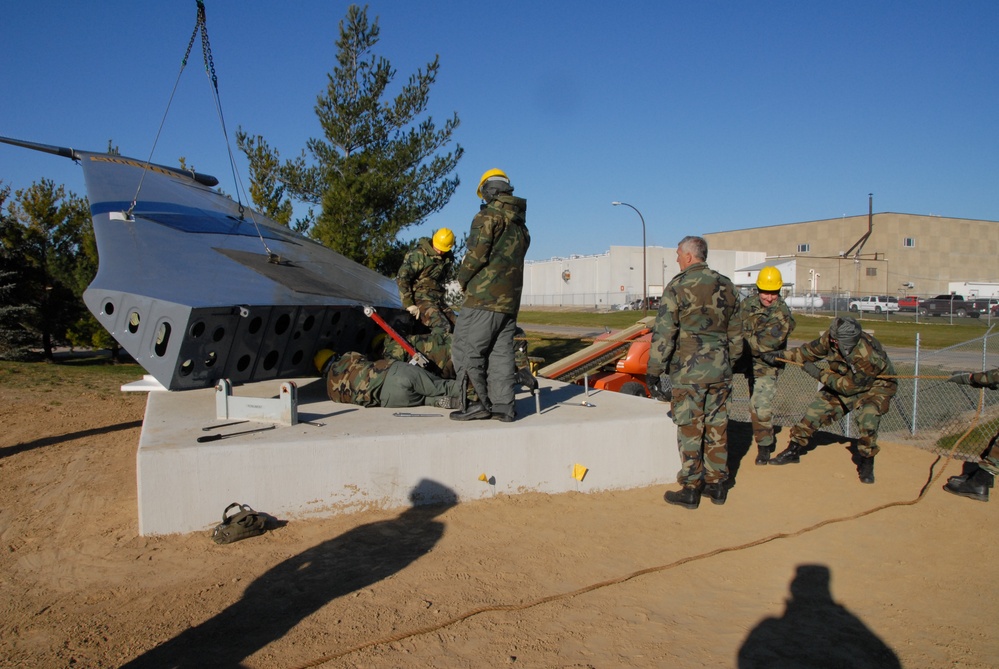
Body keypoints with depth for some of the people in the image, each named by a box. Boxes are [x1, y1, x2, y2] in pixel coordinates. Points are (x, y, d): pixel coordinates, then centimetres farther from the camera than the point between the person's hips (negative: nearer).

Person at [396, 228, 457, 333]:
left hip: (438, 299, 8)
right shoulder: (418, 254, -12)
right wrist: (408, 304, -19)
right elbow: (402, 278, -16)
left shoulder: (449, 257, 9)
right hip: (421, 298, -7)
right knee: (443, 328, -27)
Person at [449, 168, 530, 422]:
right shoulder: (521, 225, 20)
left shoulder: (488, 216, -6)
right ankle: (503, 405, 9)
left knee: (465, 349, -3)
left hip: (484, 297, -8)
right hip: (510, 300, 8)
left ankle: (481, 402, -8)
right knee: (500, 353, 10)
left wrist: (463, 279, 1)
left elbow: (478, 253, -15)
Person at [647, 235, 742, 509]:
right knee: (716, 428, 13)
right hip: (720, 369, 6)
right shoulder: (726, 286, 10)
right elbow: (735, 334, 15)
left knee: (690, 430, 1)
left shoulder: (678, 286, -9)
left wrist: (654, 372, -8)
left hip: (688, 370, -6)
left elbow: (663, 333, -12)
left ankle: (690, 490, 8)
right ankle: (716, 484, 21)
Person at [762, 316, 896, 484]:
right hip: (845, 381, 5)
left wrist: (819, 374, -25)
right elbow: (812, 350, -3)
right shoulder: (830, 338, -23)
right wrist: (782, 355, -10)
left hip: (876, 386, -5)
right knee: (816, 409, 2)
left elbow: (850, 386, -30)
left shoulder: (868, 356, -39)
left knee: (868, 417, -31)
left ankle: (866, 462, -10)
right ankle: (794, 450, 19)